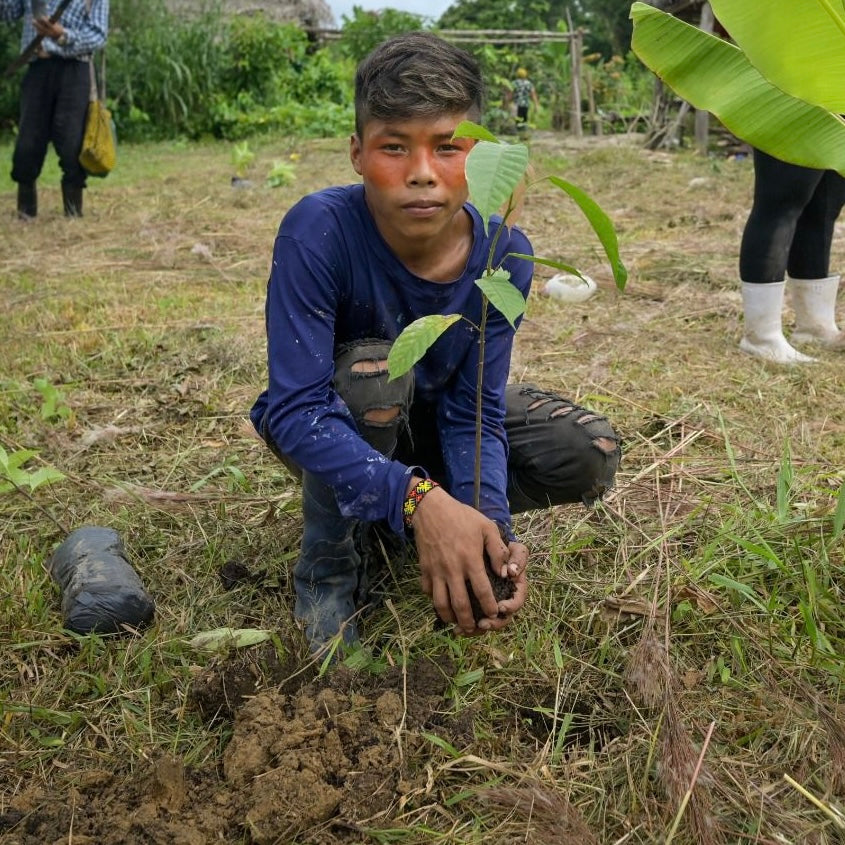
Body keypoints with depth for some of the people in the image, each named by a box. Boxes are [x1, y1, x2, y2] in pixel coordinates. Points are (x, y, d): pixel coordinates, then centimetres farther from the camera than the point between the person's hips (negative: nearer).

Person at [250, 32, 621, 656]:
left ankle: (389, 524, 6)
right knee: (374, 372, -37)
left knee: (589, 456, -14)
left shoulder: (504, 255, -23)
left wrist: (489, 523, -39)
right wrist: (419, 499, -50)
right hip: (331, 429, -3)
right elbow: (295, 410, -37)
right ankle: (327, 564, -12)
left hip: (430, 417, 4)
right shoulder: (318, 231, -34)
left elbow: (472, 412, -21)